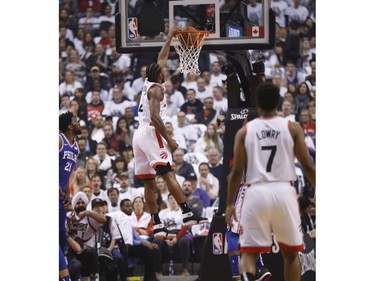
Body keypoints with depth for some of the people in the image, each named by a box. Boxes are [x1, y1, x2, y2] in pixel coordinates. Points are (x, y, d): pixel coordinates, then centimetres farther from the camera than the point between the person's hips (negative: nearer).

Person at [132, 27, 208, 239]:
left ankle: (157, 225, 2)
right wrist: (169, 140, -17)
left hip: (139, 134, 9)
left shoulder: (148, 84, 20)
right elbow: (155, 116, -17)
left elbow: (162, 59, 34)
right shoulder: (156, 89, -5)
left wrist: (170, 38, 40)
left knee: (149, 182, 5)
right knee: (168, 174, -17)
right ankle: (187, 214, -26)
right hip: (151, 133, -9)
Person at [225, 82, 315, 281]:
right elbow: (307, 166, 3)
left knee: (249, 252, 3)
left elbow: (237, 171, 3)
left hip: (256, 192, 0)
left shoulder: (244, 131, 5)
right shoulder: (292, 128, 4)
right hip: (284, 191, 0)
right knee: (291, 252, 17)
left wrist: (229, 204, 12)